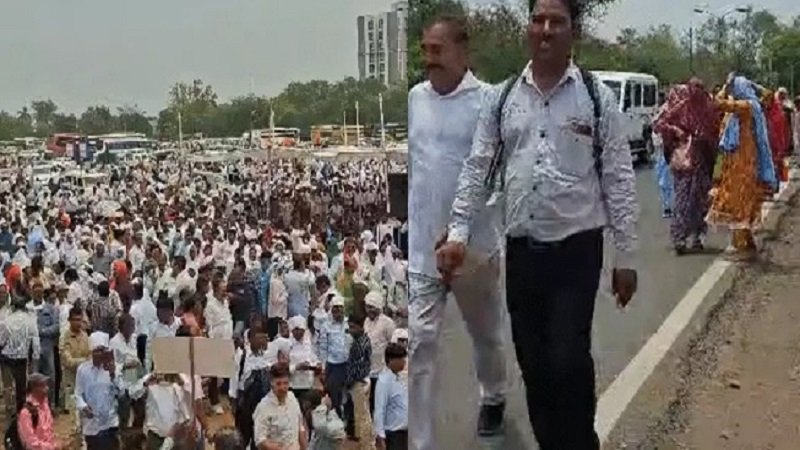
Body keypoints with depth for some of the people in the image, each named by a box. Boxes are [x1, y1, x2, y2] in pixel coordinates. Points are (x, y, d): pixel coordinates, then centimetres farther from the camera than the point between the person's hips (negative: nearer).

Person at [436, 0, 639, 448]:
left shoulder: (597, 96, -1)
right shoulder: (502, 98, 7)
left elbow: (619, 178, -2)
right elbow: (477, 170, 7)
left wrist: (626, 257, -4)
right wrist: (458, 234, -3)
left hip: (577, 250, -3)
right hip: (521, 251, 3)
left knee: (568, 360, -9)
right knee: (533, 364, 11)